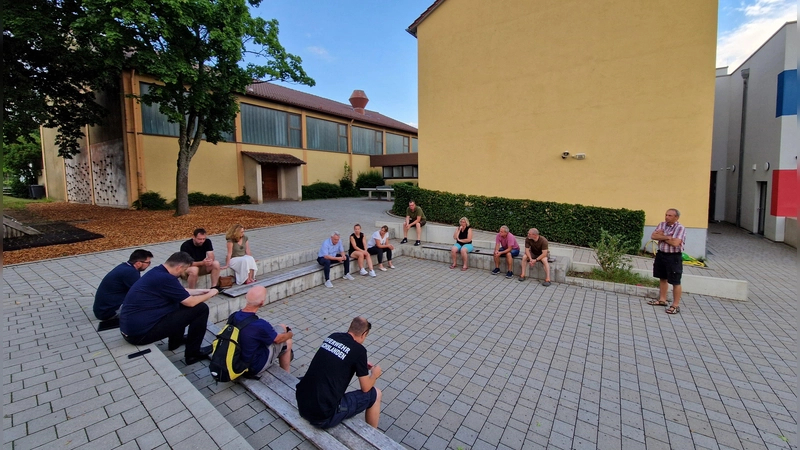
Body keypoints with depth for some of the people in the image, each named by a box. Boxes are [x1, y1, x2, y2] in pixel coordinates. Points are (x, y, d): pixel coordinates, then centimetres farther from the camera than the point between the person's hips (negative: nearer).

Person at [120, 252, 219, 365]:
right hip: (140, 332, -10)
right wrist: (210, 294, 2)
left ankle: (176, 341, 31)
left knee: (181, 300, 22)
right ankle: (192, 354, 4)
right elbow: (191, 302, -15)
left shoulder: (158, 272, 6)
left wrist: (203, 291, 24)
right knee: (201, 309, -11)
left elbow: (182, 292, 22)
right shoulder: (165, 278, -23)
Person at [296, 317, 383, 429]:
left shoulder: (332, 337, 4)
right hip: (323, 417, -7)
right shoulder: (359, 350, -13)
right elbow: (366, 388, -2)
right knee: (375, 394, 8)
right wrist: (375, 374, 18)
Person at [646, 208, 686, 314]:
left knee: (675, 282, 1)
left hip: (674, 257, -7)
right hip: (661, 254, 7)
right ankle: (662, 300, 30)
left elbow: (675, 243, -25)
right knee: (662, 278, 17)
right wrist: (667, 237, -18)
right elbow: (653, 236, -4)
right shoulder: (662, 224, 5)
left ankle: (676, 305, 9)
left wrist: (662, 237, -11)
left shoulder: (680, 228, -14)